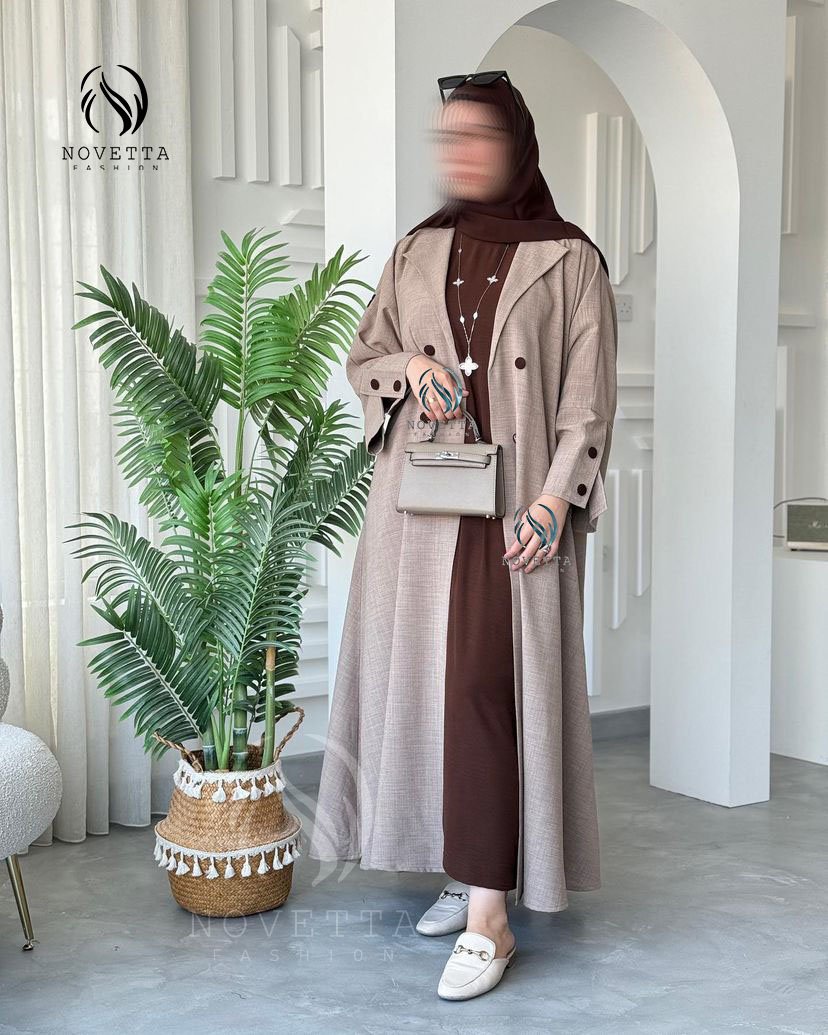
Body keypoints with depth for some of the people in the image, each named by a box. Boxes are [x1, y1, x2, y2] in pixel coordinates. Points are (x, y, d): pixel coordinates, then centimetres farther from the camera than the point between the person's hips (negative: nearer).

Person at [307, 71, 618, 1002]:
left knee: (486, 688, -11)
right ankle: (466, 870, 22)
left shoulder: (569, 259, 1)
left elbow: (588, 395, -3)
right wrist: (409, 367, -3)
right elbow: (363, 354, 19)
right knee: (427, 679, 6)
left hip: (516, 507, -4)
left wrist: (555, 498, -14)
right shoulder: (416, 252, 13)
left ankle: (488, 918, -5)